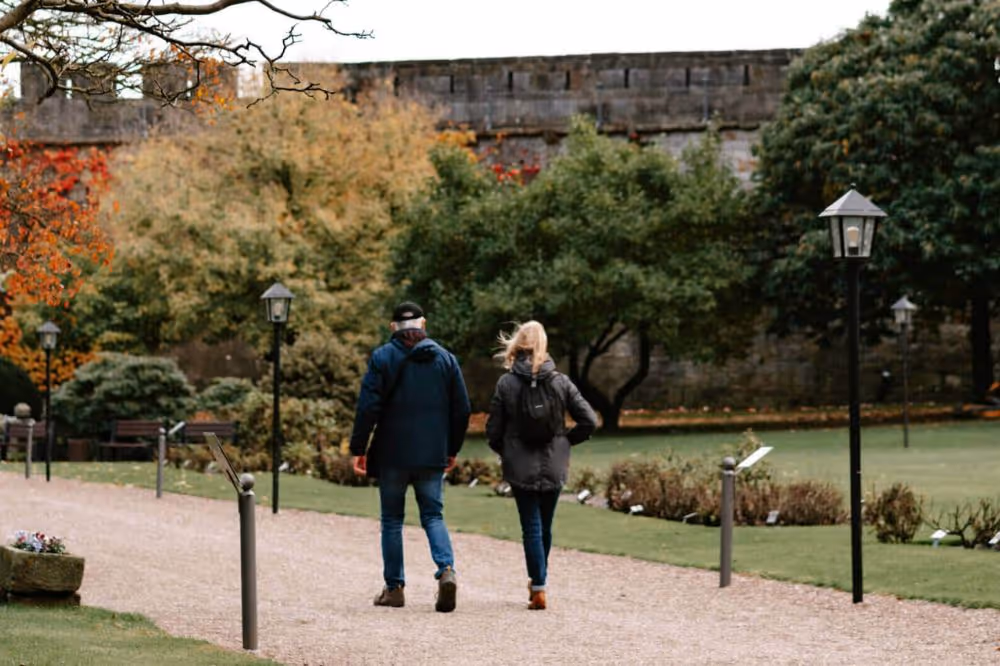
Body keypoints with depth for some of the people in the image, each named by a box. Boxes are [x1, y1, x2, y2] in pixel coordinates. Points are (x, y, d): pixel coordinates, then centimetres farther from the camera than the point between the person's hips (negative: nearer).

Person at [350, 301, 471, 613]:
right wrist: (452, 449, 18)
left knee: (392, 520, 8)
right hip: (432, 456, 2)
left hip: (392, 454, -2)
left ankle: (394, 587, 9)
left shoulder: (382, 357, -4)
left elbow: (368, 407, -10)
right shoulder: (445, 358, 6)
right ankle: (446, 570, -17)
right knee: (433, 516, 7)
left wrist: (358, 449, -3)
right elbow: (461, 409, 8)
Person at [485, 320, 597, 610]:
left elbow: (493, 431, -5)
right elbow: (589, 421, -4)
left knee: (531, 528, 1)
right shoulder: (560, 382, -3)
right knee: (545, 527, 16)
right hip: (554, 467, 2)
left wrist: (506, 453, 14)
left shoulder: (506, 383, -7)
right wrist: (565, 441, 11)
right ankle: (538, 582, 28)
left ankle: (538, 588, -7)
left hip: (521, 467, -2)